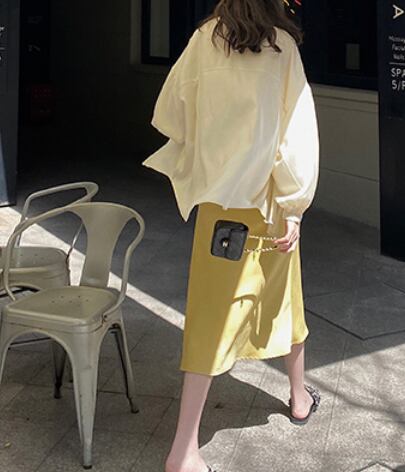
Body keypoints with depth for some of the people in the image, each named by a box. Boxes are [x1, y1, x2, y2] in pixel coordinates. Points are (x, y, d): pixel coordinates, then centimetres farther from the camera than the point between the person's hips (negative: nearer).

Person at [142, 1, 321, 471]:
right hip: (268, 197, -1)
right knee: (282, 295, 20)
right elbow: (296, 133, -12)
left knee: (213, 309, 1)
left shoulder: (205, 38, -3)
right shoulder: (282, 45, -9)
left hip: (217, 195, 1)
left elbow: (169, 114, 2)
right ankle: (300, 396, 42)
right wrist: (295, 210, -7)